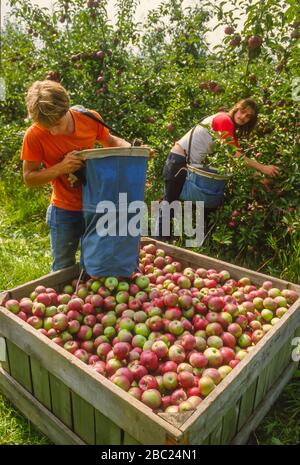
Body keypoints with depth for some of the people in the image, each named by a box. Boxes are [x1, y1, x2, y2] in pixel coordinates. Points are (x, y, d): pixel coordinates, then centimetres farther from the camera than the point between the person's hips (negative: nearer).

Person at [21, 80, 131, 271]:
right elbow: (29, 178, -10)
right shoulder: (34, 136, -18)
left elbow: (110, 141, 7)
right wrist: (60, 168, -27)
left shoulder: (90, 118, -12)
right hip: (65, 212, -2)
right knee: (64, 270, 12)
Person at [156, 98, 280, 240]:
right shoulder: (224, 119, -13)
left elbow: (237, 153, 6)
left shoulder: (230, 127, 15)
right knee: (170, 205, -4)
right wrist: (262, 168, -21)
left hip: (191, 163, 10)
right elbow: (235, 155, -21)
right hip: (180, 160, -10)